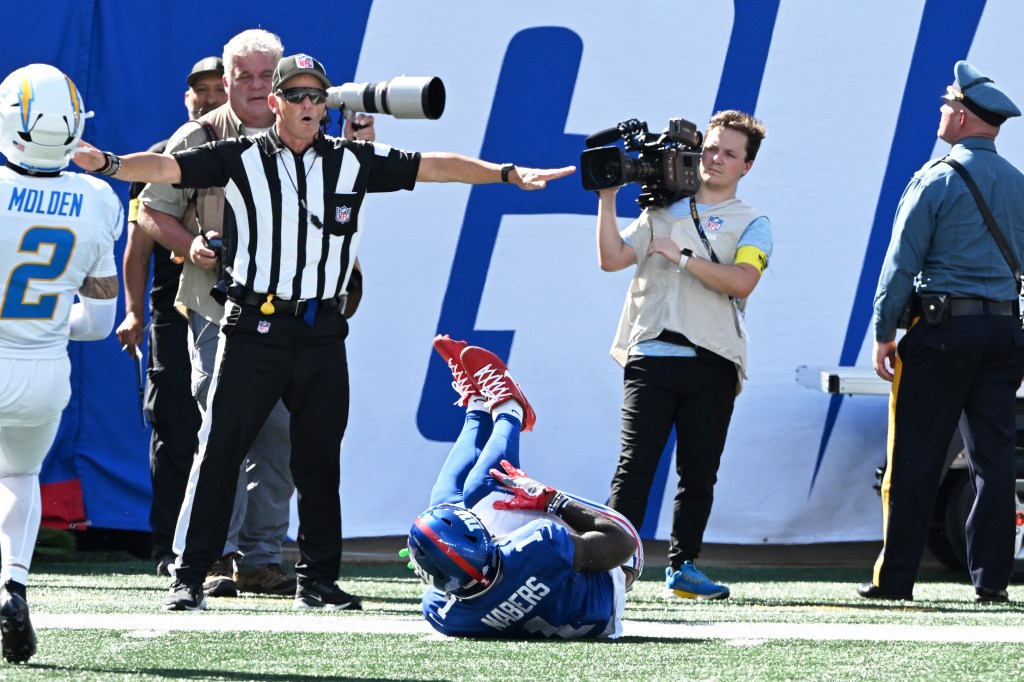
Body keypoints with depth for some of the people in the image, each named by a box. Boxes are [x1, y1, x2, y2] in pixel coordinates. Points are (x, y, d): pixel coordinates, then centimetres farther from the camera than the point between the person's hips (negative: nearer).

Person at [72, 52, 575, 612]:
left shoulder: (353, 161, 8)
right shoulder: (241, 159, 0)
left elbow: (432, 166, 9)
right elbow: (168, 167, -10)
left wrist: (507, 175, 3)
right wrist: (110, 164, -28)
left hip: (322, 332, 3)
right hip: (253, 328, -3)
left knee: (319, 459, 7)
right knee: (219, 450, -6)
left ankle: (317, 580, 16)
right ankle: (188, 578, -3)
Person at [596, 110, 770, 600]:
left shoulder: (751, 225, 12)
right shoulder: (663, 213, 18)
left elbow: (741, 282, -6)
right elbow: (612, 259, 7)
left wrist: (683, 256, -11)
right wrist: (607, 200, 2)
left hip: (712, 362, 0)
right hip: (653, 353, 0)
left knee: (699, 472, 1)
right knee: (635, 464, -9)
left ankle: (683, 567, 10)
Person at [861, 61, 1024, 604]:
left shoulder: (936, 179, -6)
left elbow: (902, 261, -8)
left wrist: (884, 333, -3)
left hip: (941, 328, -5)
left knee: (914, 460, -2)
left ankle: (894, 577, -2)